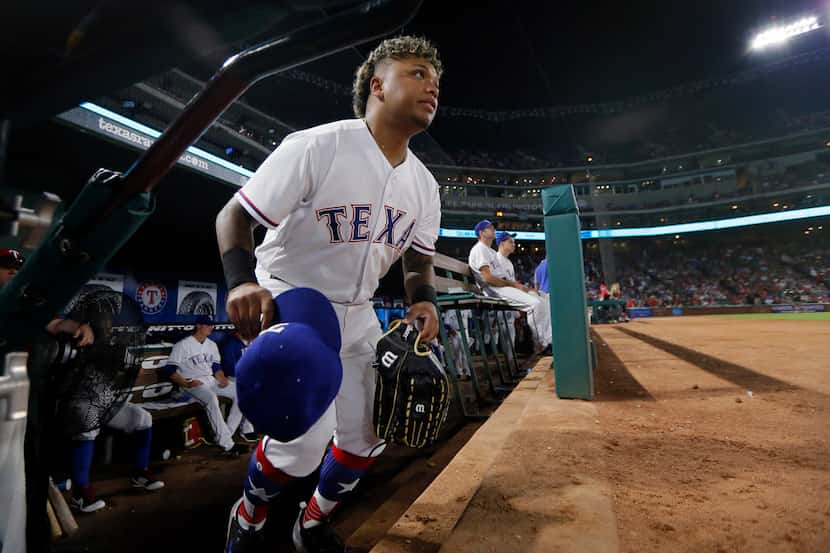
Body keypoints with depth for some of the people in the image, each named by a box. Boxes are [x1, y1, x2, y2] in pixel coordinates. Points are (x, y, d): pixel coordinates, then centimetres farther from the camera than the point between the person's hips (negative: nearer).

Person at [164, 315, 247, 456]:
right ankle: (227, 445, -33)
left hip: (211, 380, 7)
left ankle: (225, 435, -11)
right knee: (211, 398, -37)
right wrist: (186, 383, -23)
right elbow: (170, 369, -10)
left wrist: (222, 379, -6)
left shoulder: (212, 345, 16)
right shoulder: (183, 345, -5)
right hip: (192, 382, -7)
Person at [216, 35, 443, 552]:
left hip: (356, 316, 6)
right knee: (303, 442, -15)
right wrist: (243, 281, -32)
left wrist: (424, 300, -9)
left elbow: (419, 257, 12)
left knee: (366, 440, 8)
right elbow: (234, 215, -13)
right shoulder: (316, 146, -17)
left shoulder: (424, 183, 2)